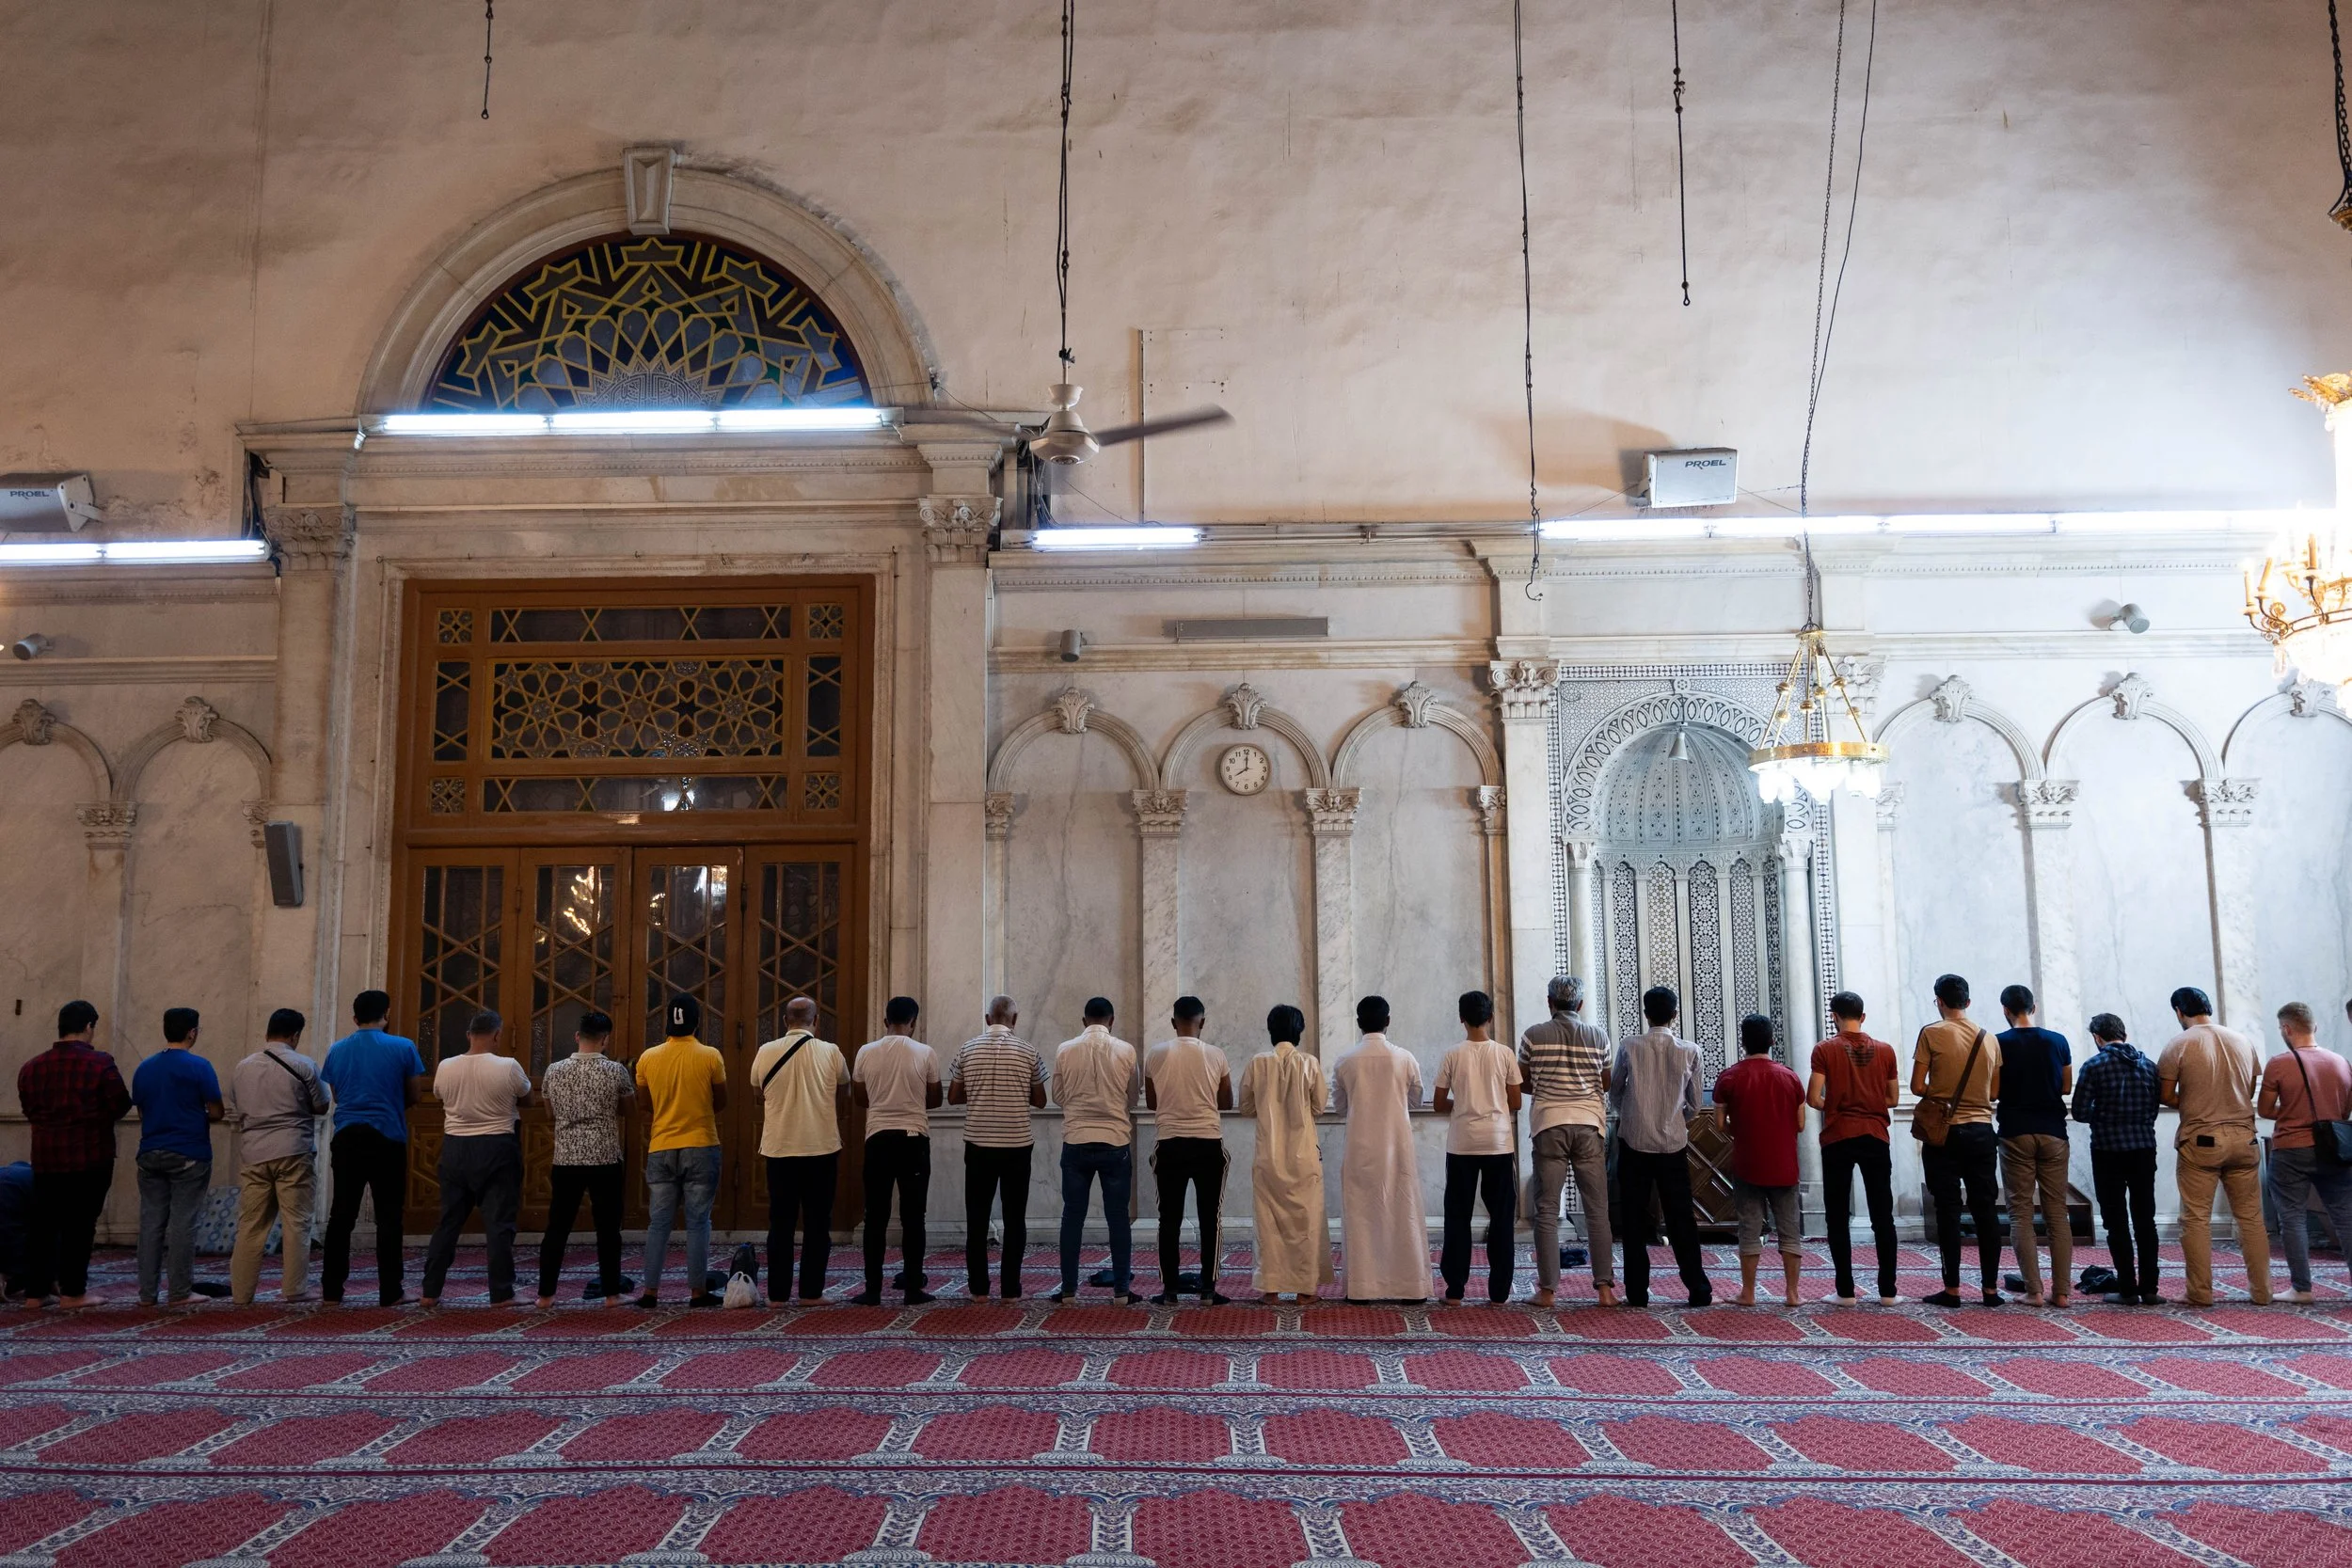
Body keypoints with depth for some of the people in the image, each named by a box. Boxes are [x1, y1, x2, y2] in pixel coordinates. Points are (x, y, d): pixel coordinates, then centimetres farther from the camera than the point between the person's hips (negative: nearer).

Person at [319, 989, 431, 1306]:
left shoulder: (336, 1050, 7)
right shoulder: (402, 1048, -3)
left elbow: (335, 1095, 16)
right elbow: (415, 1095, 4)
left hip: (347, 1137, 3)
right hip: (388, 1138, -3)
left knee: (341, 1215, 9)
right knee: (388, 1216, 1)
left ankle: (331, 1289, 11)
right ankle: (389, 1292, 2)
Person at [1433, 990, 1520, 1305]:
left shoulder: (1452, 1055, -4)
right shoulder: (1505, 1054, -2)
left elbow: (1438, 1104, 1)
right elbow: (1515, 1103, 2)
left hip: (1462, 1144, 0)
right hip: (1499, 1143, 0)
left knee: (1458, 1216, 7)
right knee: (1501, 1216, 8)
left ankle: (1455, 1290, 7)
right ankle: (1499, 1290, 9)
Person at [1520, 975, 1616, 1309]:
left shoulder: (1534, 1036, 0)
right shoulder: (1598, 1037, 5)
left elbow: (1521, 1083, 8)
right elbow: (1606, 1084, 16)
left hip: (1549, 1124, -1)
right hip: (1589, 1124, 1)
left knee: (1547, 1210, 1)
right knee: (1597, 1209, 6)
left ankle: (1547, 1290, 0)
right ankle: (1605, 1287, 4)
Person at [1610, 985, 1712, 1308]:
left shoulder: (1629, 1046, -4)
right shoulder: (1690, 1051, -2)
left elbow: (1615, 1092, 8)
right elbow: (1694, 1104, 6)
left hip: (1634, 1141, -1)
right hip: (1674, 1143, 1)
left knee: (1634, 1219, 6)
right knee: (1681, 1219, 8)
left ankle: (1637, 1291, 7)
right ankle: (1698, 1290, 8)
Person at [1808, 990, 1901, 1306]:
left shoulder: (1825, 1049, -4)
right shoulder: (1885, 1050, 5)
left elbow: (1813, 1098, -9)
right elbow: (1893, 1099, 9)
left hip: (1838, 1138, -2)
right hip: (1876, 1137, 3)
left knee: (1838, 1217, 4)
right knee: (1882, 1216, 8)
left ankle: (1846, 1291, 2)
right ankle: (1887, 1290, 8)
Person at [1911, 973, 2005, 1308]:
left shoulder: (1932, 1033, -7)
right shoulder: (1989, 1040, 6)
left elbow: (1918, 1086, -9)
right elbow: (1995, 1093, 10)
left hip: (1944, 1132, -3)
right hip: (1982, 1132, 3)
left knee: (1948, 1210, 0)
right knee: (1986, 1210, 8)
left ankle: (1952, 1289, 1)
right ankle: (1990, 1288, 9)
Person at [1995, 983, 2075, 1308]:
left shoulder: (1999, 1043, -5)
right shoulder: (2058, 1041, 3)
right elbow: (2067, 1087, 10)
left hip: (2015, 1133, -2)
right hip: (2052, 1132, 2)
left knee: (2021, 1212, 1)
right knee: (2057, 1213, 6)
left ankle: (2033, 1290, -4)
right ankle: (2062, 1291, 4)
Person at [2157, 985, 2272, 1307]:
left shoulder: (2178, 1045, -7)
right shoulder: (2242, 1041, 6)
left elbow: (2166, 1096, -4)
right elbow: (2250, 1090, 13)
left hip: (2200, 1141, -4)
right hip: (2243, 1138, 4)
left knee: (2196, 1219, 2)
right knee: (2251, 1217, 11)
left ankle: (2200, 1292, 2)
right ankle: (2261, 1290, 14)